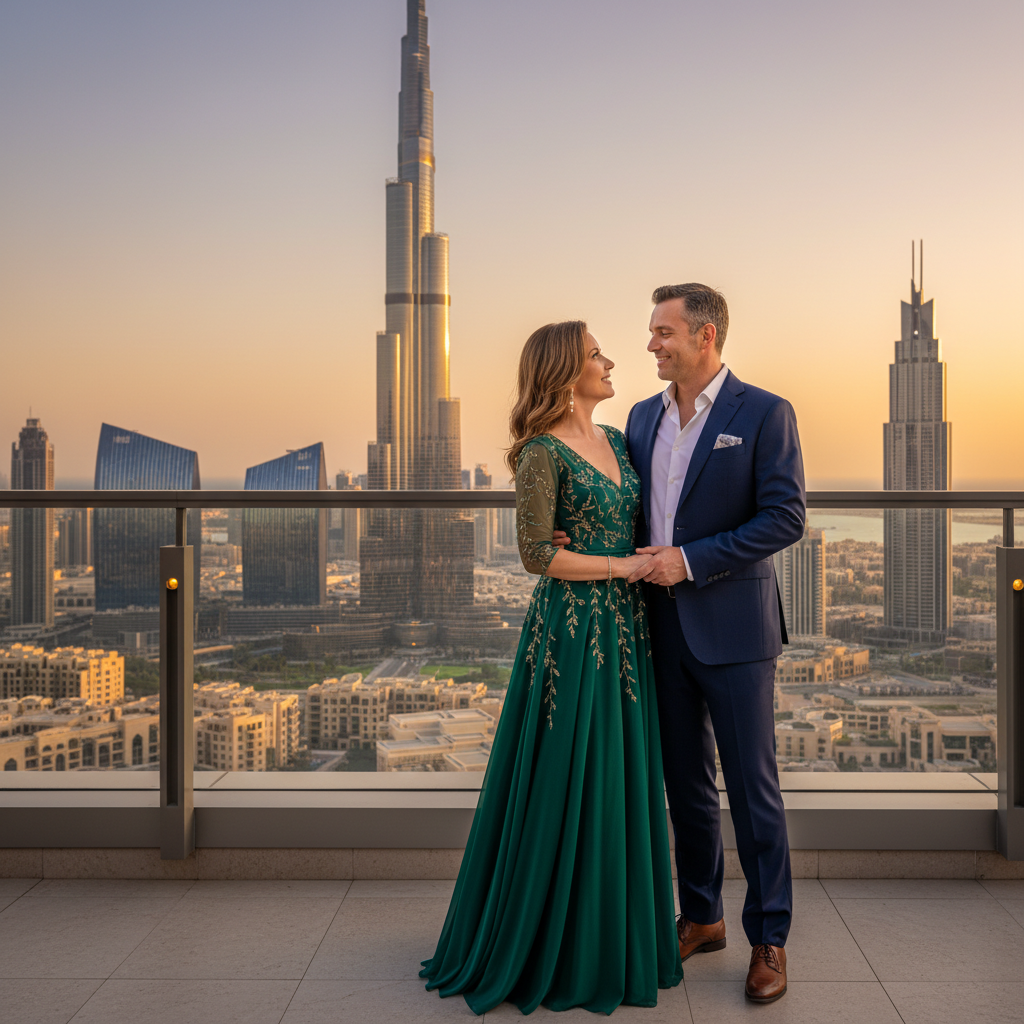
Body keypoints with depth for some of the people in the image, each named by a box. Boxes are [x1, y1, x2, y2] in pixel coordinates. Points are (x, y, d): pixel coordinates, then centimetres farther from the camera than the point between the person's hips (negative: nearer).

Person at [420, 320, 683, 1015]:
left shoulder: (617, 441, 13)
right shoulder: (542, 452, -11)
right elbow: (538, 553, -16)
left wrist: (660, 558, 2)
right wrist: (623, 566, -12)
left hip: (625, 632, 8)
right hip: (573, 631, -8)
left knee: (620, 780, 13)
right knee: (568, 784, 0)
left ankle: (612, 938, 27)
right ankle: (552, 949, 16)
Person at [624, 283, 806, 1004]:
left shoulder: (764, 414, -7)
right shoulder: (644, 417, 11)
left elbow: (787, 517, -13)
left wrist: (690, 560, -17)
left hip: (732, 627, -5)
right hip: (663, 626, 6)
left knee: (752, 784, 2)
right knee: (686, 781, 14)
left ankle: (769, 938, 16)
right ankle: (702, 918, 29)